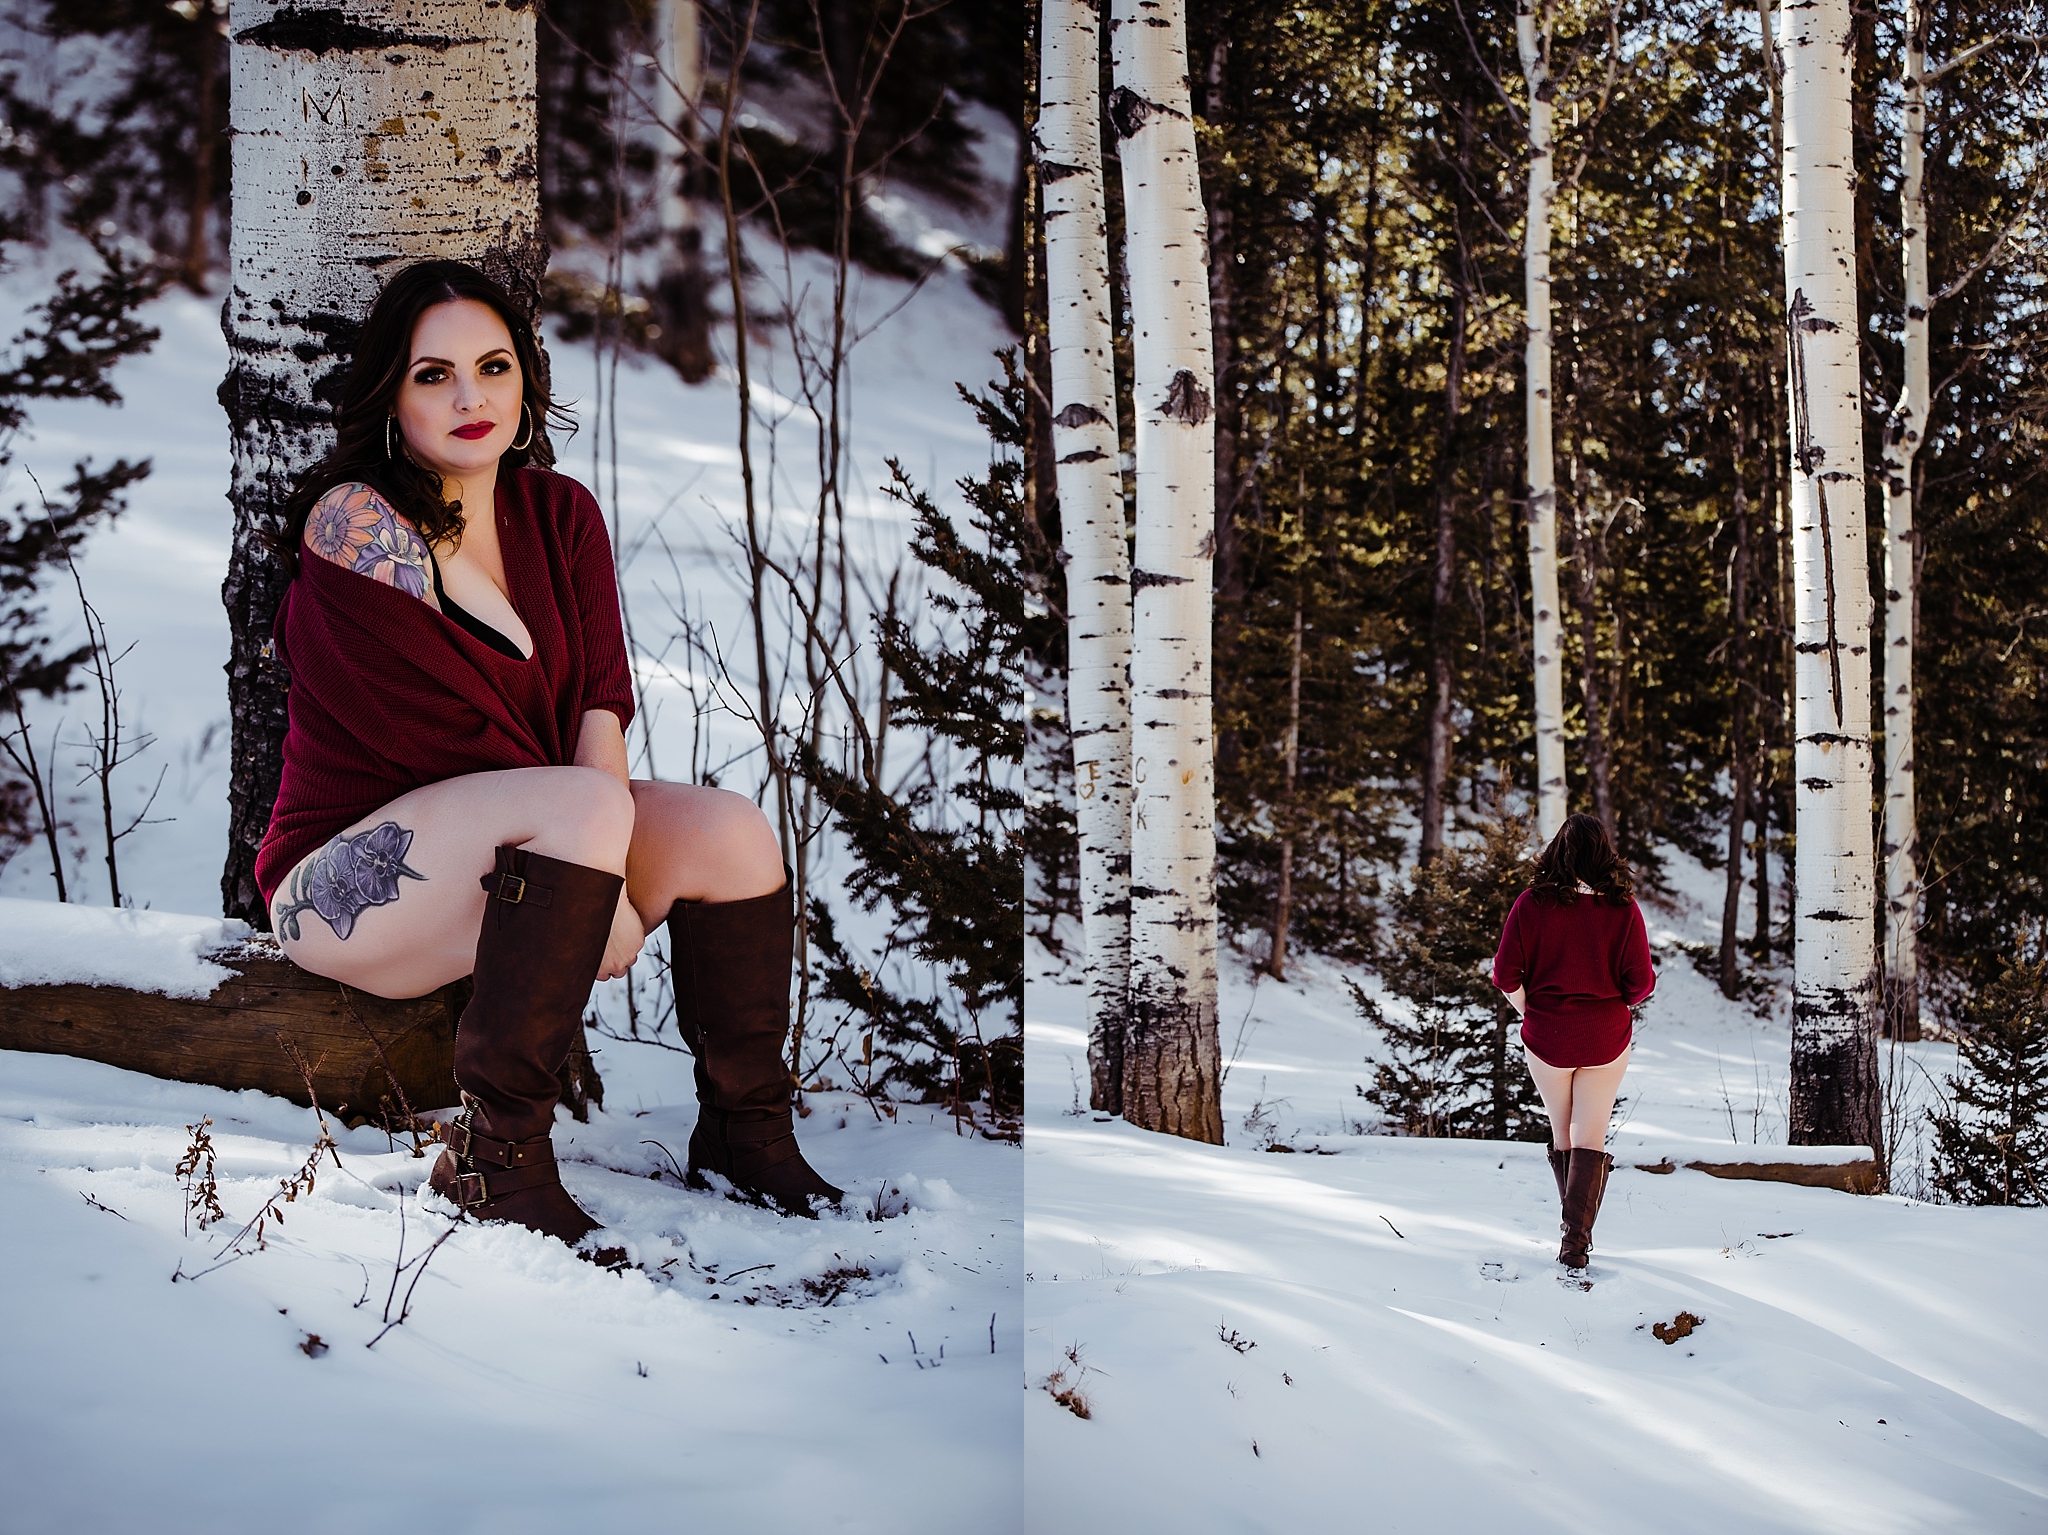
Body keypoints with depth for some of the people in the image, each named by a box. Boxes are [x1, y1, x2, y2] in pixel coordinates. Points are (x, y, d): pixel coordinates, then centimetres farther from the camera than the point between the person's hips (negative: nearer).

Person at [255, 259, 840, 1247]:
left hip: (510, 850, 7)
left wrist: (611, 851, -20)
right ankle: (495, 1154, -29)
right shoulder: (354, 526, -16)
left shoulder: (560, 512, 6)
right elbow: (462, 737, -18)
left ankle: (745, 1133, 5)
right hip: (341, 885, -7)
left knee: (732, 830, -13)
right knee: (581, 808, -32)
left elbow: (601, 699, -1)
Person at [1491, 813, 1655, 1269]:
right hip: (1606, 1040, -1)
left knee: (1562, 1133, 18)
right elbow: (1639, 983, -9)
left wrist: (1532, 1012, 9)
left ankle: (1576, 1227, 29)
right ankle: (1577, 1239, -6)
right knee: (1591, 1137, 4)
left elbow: (1506, 974, -9)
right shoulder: (1623, 911, -11)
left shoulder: (1531, 905, -10)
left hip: (1546, 1038, 1)